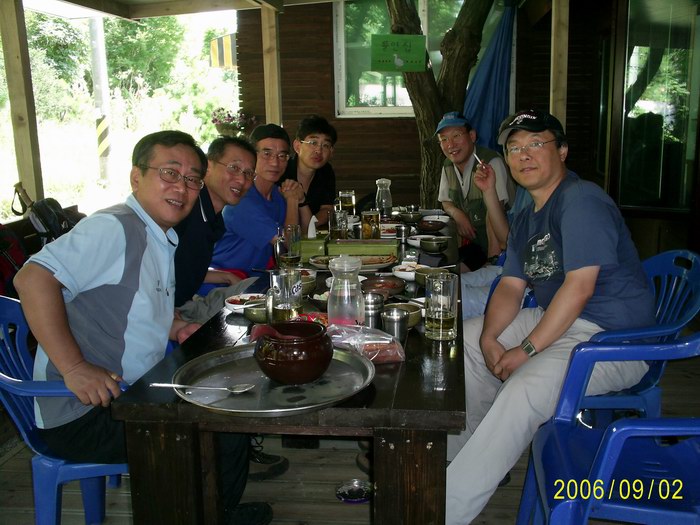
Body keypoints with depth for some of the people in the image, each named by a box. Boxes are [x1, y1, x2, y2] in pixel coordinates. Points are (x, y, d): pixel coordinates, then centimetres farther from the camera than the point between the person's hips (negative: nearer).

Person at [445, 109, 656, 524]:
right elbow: (511, 287, 9)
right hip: (557, 320, 10)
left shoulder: (582, 201, -16)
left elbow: (579, 286, -24)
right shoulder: (528, 218, 14)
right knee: (467, 337, 12)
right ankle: (456, 452, 19)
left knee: (525, 388, -32)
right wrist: (489, 338, -9)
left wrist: (527, 349, -23)